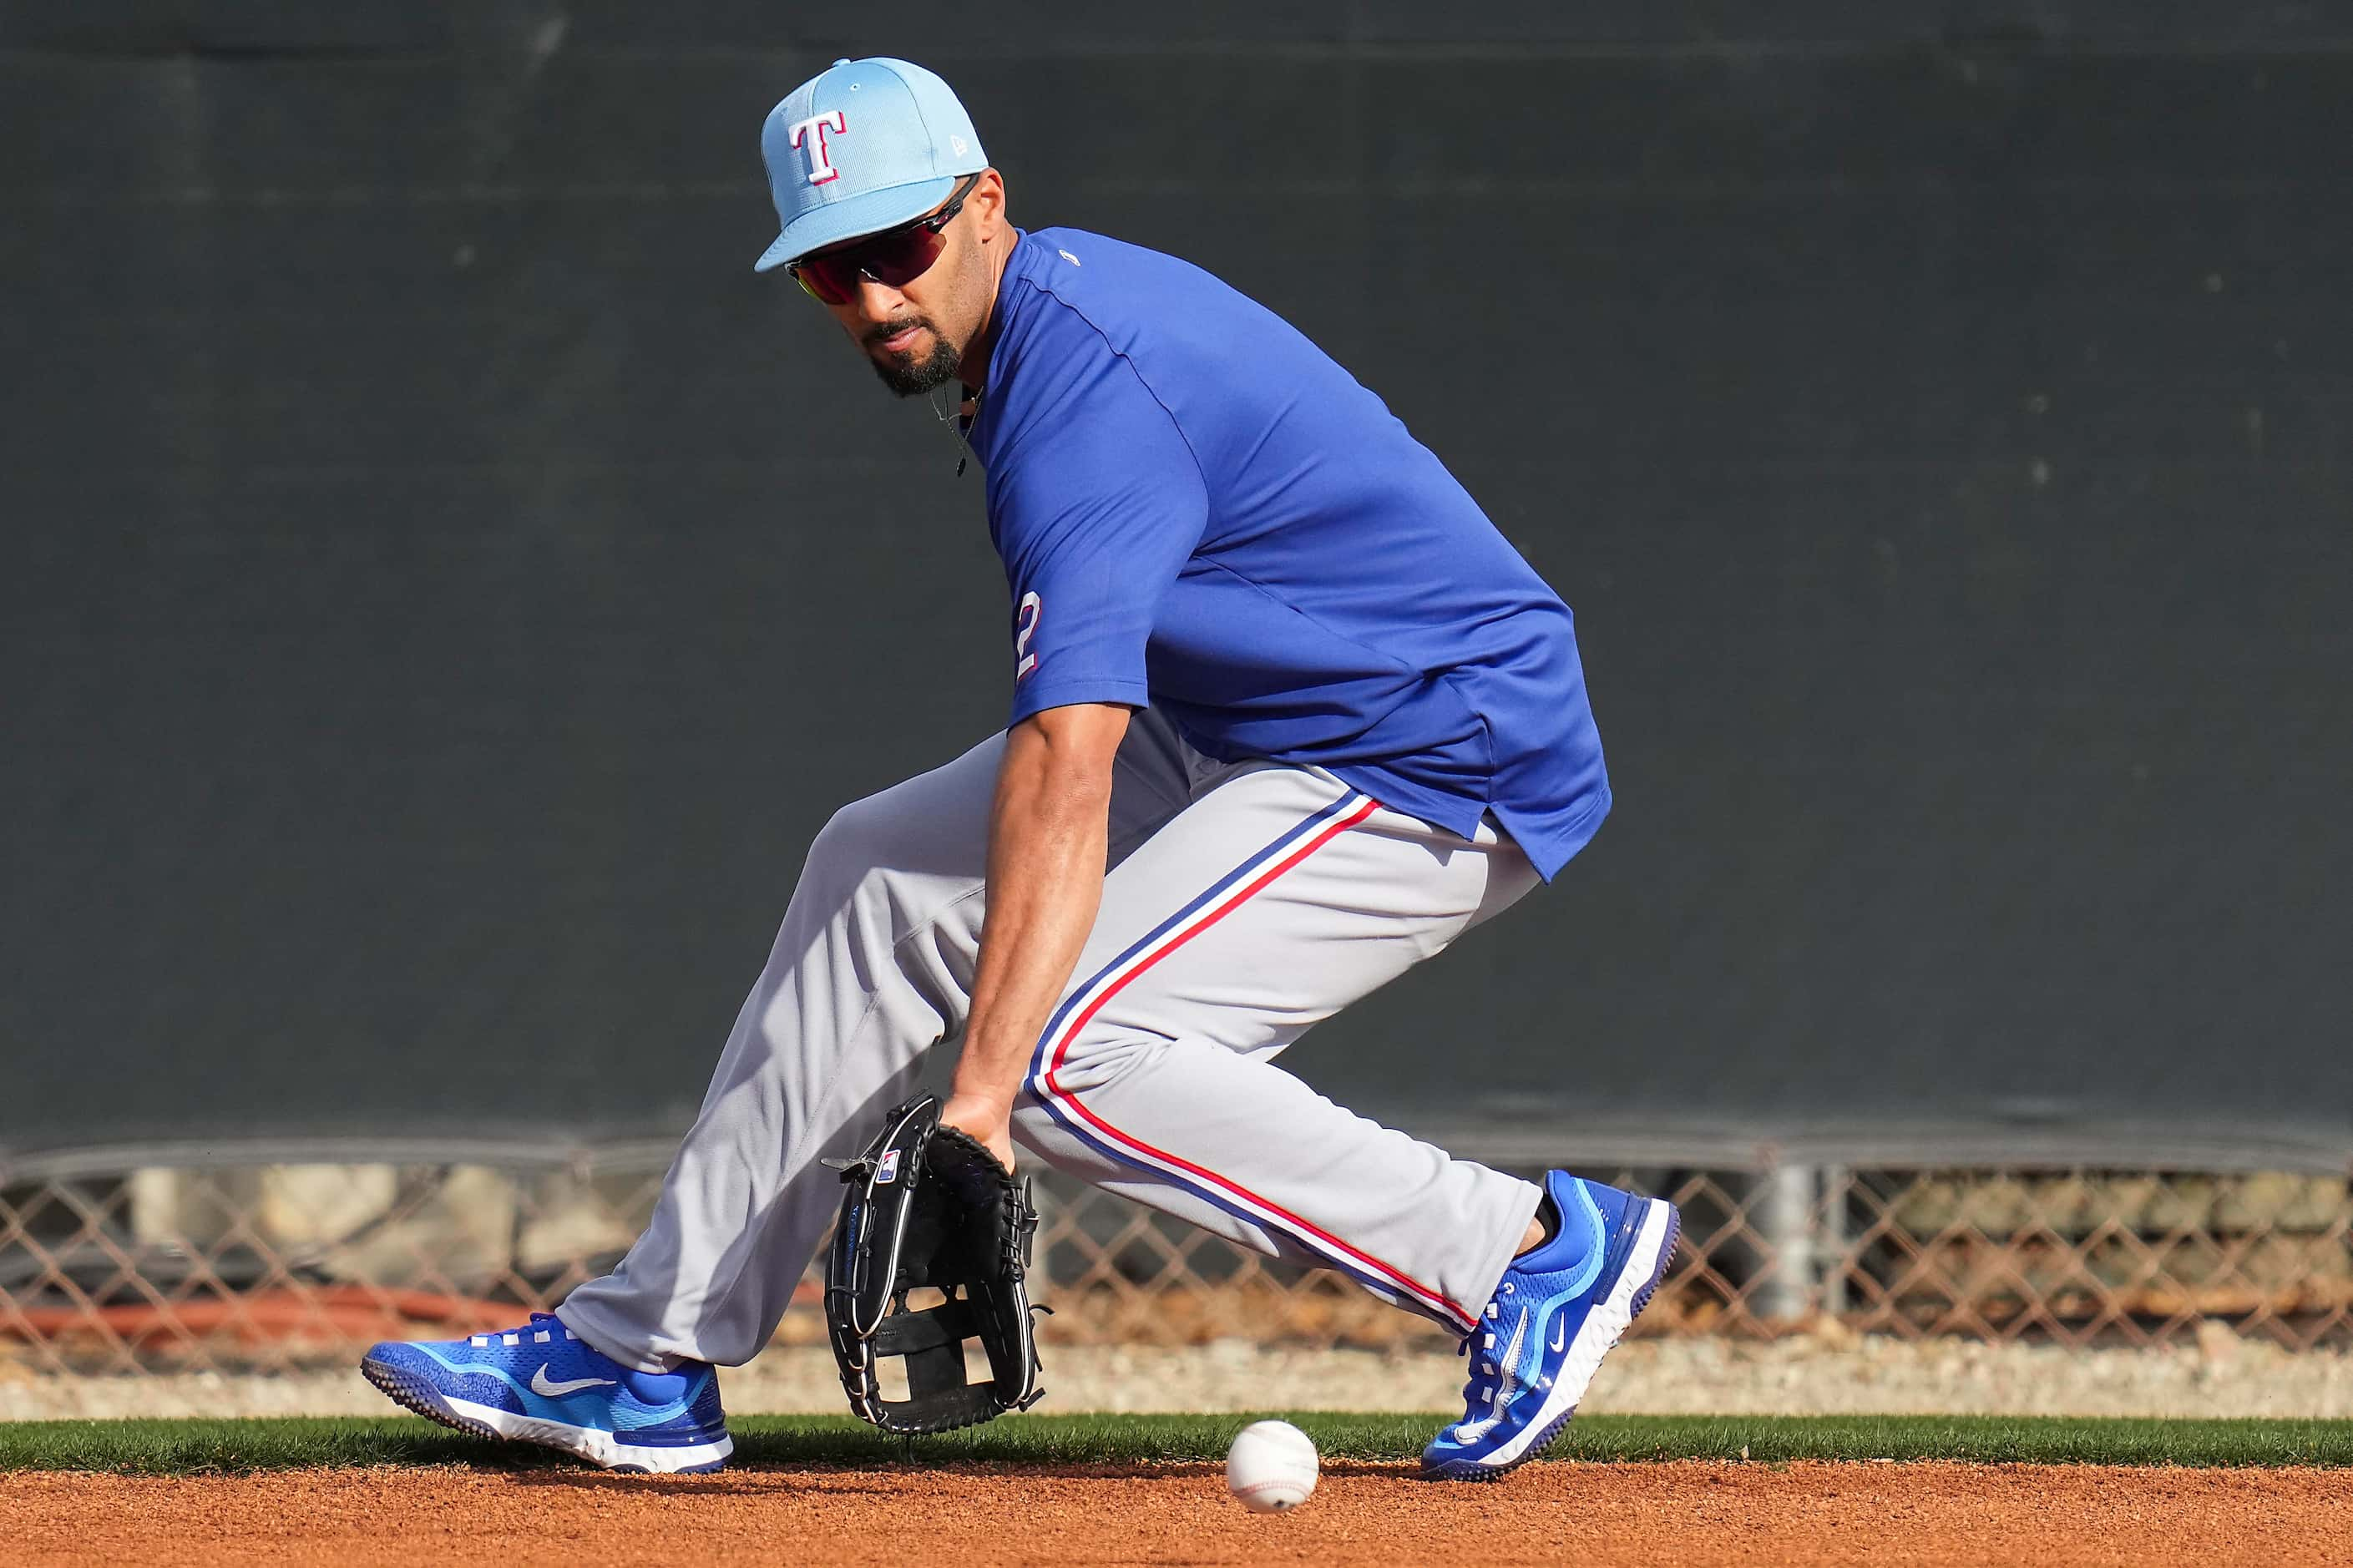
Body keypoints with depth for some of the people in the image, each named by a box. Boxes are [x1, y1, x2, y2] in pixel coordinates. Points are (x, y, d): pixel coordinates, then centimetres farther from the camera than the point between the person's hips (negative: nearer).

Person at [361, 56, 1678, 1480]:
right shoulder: (1060, 295, 4)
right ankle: (644, 1357, 12)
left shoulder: (1086, 392, -26)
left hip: (1453, 767, -11)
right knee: (880, 876, 9)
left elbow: (1067, 762, -37)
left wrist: (984, 1094, -44)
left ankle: (1536, 1249, -15)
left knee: (1069, 1057, -22)